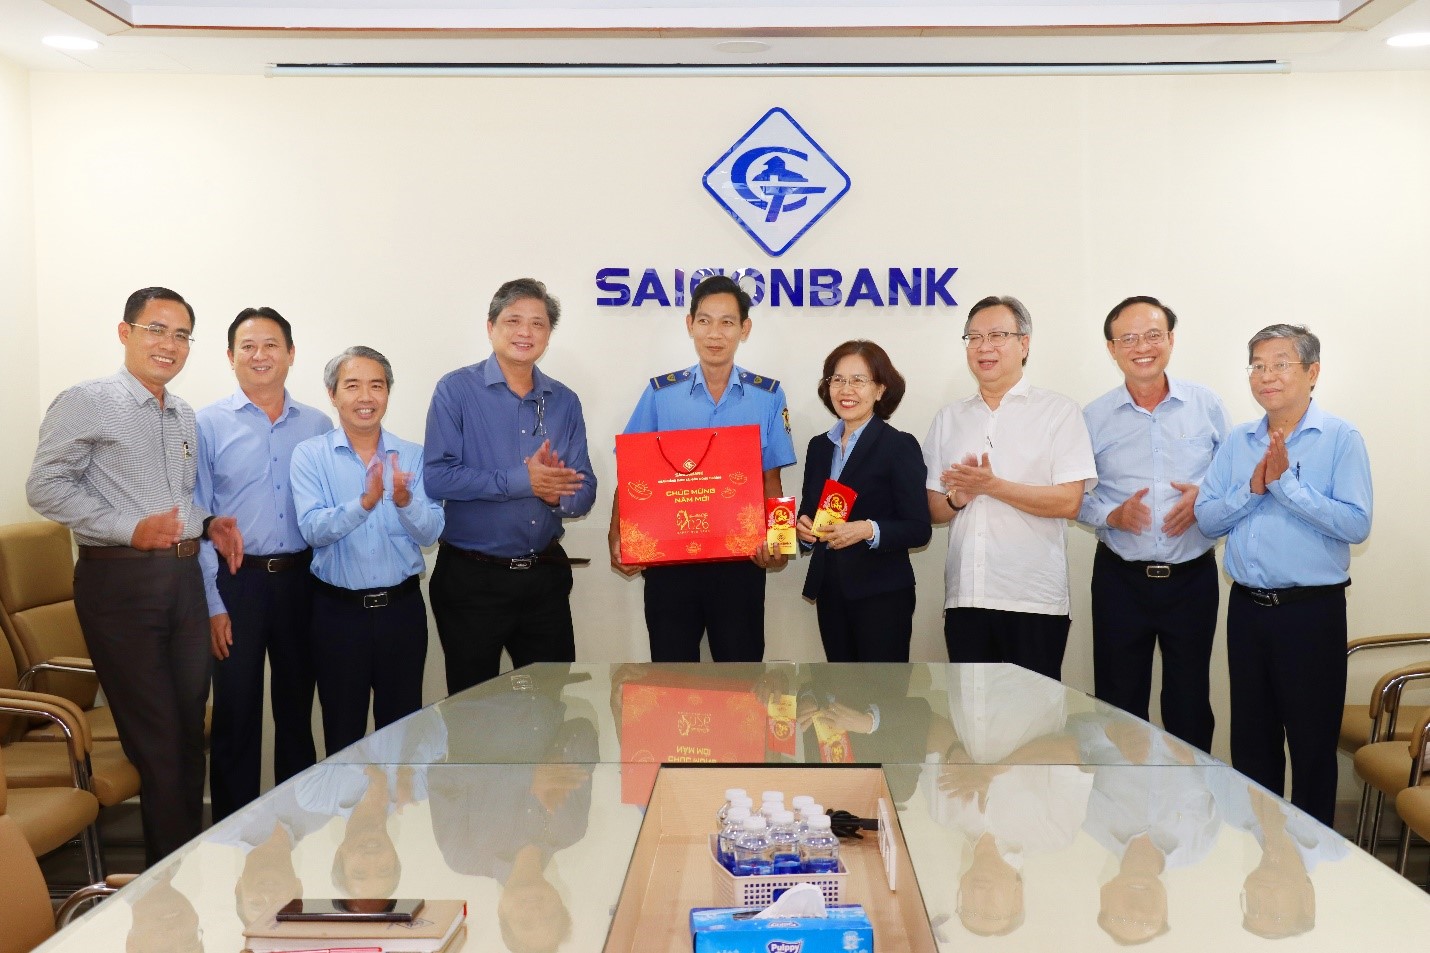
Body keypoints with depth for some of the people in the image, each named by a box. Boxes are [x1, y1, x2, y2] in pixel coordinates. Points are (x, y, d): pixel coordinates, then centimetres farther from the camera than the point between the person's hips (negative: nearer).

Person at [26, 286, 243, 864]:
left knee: (190, 731, 10)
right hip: (120, 582, -7)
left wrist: (208, 524, 7)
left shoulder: (185, 417, 17)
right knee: (155, 738, -3)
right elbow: (45, 487, -12)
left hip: (184, 580, 7)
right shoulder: (87, 403, -5)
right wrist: (131, 530, -20)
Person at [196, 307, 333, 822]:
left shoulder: (318, 426, 7)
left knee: (297, 710, 12)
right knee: (236, 716, 4)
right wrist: (212, 604, -8)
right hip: (236, 582, -2)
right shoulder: (208, 425, 0)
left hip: (301, 580, 3)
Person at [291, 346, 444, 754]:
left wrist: (404, 500, -26)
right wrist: (365, 502, -31)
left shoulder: (412, 456, 3)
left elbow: (431, 532, -6)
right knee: (342, 732, 10)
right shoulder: (310, 454, -2)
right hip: (338, 609, -1)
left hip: (401, 607, 2)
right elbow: (313, 529, -15)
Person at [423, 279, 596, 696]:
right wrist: (521, 481, -19)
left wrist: (556, 495, -17)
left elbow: (584, 492, 6)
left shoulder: (564, 401, 7)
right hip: (471, 578, -4)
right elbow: (437, 476, -17)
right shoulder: (456, 390, -5)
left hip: (546, 577, 4)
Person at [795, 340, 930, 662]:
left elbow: (918, 529, -9)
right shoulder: (819, 447, 12)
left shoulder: (900, 446, -5)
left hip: (882, 594, -5)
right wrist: (803, 527, -3)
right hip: (829, 591, 5)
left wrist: (869, 530, -25)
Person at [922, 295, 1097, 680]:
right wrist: (958, 498, -9)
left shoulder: (1058, 412, 1)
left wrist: (991, 485, -15)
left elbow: (1068, 501, -9)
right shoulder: (949, 418, 14)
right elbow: (933, 509, 13)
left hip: (1034, 600, -3)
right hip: (964, 597, 4)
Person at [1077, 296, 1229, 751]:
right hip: (1120, 579, 0)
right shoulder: (1094, 418, 1)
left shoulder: (1206, 405, 2)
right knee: (1119, 707, 8)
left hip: (1193, 576, 0)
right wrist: (1112, 515, -14)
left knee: (1191, 704, 10)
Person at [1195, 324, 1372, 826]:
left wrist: (1284, 482, -19)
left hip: (1312, 610, -5)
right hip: (1247, 608, 5)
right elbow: (1207, 518, 1)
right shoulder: (1237, 441, 8)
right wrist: (1253, 487, -14)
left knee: (1313, 743, 6)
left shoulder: (1341, 438, -7)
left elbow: (1356, 524, -19)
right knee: (1251, 740, 15)